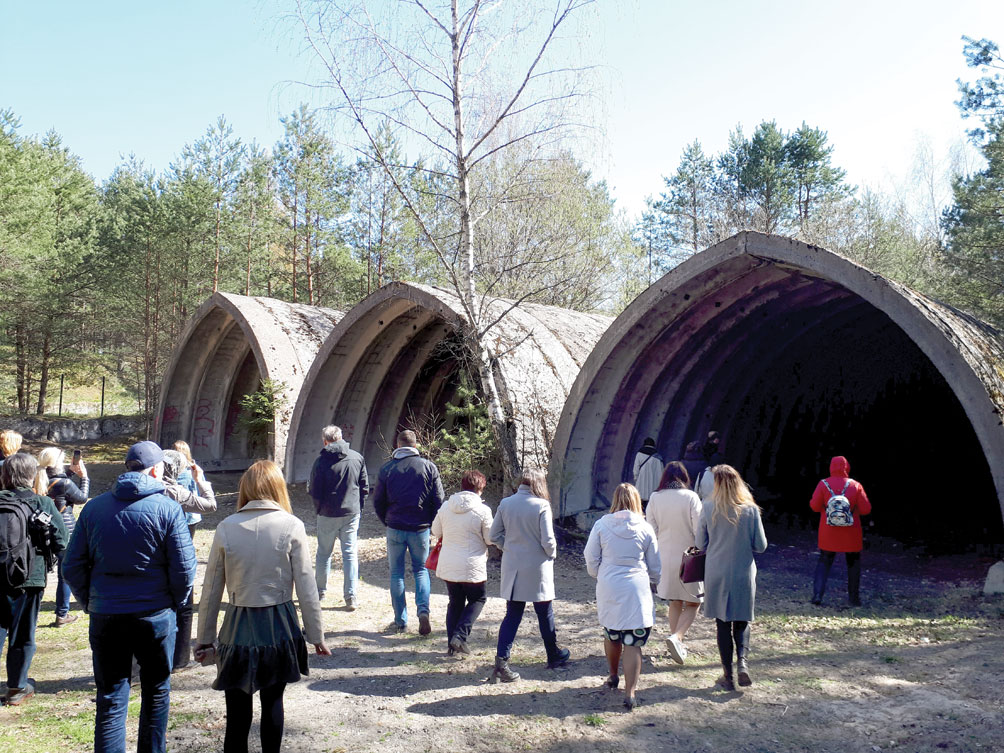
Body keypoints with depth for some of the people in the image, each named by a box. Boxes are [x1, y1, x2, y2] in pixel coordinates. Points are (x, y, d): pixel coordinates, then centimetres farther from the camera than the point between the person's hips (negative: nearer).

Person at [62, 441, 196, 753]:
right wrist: (176, 602, 7)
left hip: (105, 617, 2)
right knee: (156, 692, 16)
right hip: (155, 615, -2)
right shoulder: (168, 508, -10)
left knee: (110, 699, 11)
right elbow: (184, 568, -10)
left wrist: (90, 603, 14)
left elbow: (72, 566, 3)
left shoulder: (94, 507, 0)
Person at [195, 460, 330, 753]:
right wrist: (316, 635, 3)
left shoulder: (226, 527, -5)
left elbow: (211, 590, 0)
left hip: (239, 629, 0)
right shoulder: (292, 526, -8)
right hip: (280, 628, 0)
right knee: (273, 703, 17)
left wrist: (205, 639, 11)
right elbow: (306, 588, -7)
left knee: (237, 713, 9)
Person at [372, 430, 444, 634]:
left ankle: (400, 621, 14)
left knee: (396, 573, 12)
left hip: (395, 529, 0)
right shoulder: (429, 466, -2)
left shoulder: (387, 468, -2)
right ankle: (423, 610, -6)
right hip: (420, 529, 0)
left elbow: (378, 502, 3)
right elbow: (438, 500, -2)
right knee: (421, 570, 15)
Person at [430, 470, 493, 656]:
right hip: (472, 567, -4)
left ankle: (452, 643, 18)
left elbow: (436, 532, 11)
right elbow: (490, 539, -7)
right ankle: (460, 636, 2)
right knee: (478, 599, 16)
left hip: (447, 565, 4)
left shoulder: (445, 506, -1)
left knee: (455, 602, 19)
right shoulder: (482, 510, -14)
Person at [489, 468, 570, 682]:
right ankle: (554, 656, 32)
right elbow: (548, 541, -14)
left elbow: (494, 536, 1)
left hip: (512, 568, 3)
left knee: (512, 615, 8)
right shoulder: (541, 506, -14)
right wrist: (551, 554, 5)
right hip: (537, 569, -3)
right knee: (545, 613, 14)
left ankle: (501, 661, -2)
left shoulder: (505, 504, -2)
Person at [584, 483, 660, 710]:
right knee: (633, 643, 0)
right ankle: (630, 693, -4)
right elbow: (655, 567, 8)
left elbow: (591, 559, 3)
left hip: (608, 589, 1)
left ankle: (613, 677, 38)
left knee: (611, 635, 20)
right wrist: (649, 579, 28)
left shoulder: (602, 525, -3)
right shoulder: (645, 529, -2)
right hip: (637, 590, -1)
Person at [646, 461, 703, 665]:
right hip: (687, 558, -4)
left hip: (665, 558, 4)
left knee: (675, 602, 18)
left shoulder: (654, 498, -2)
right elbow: (699, 530, -11)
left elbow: (650, 531, 1)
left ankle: (677, 644, 23)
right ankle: (677, 637, -14)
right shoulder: (691, 497, -12)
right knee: (693, 603, 7)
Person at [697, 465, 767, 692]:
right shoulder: (751, 509, -8)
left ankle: (728, 675, 13)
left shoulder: (708, 509, -9)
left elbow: (701, 544, -1)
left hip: (716, 575, 0)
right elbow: (761, 545, -3)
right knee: (742, 622, 16)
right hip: (744, 575, 0)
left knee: (723, 624, 10)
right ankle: (743, 659, -6)